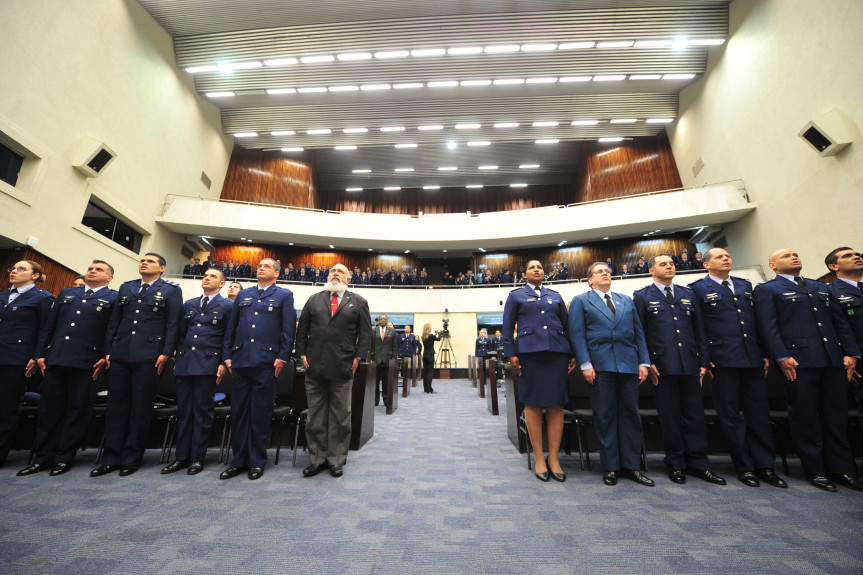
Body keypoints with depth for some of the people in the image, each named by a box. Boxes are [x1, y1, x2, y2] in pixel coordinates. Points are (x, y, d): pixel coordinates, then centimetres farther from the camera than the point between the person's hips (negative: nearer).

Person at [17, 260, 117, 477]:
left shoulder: (113, 299, 0)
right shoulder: (67, 293, 18)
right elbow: (50, 326, 17)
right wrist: (42, 354, 10)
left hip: (86, 362, -5)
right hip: (55, 359, 6)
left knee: (78, 411, 2)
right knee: (49, 409, 12)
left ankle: (64, 458, 14)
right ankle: (42, 458, 23)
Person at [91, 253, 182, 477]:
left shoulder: (171, 290, 1)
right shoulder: (125, 288, 17)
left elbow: (173, 324, -5)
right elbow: (113, 322, 16)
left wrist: (166, 353, -13)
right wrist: (107, 351, 9)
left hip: (149, 356, -5)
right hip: (120, 355, 5)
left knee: (140, 408, 2)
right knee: (116, 406, 9)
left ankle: (132, 458, 14)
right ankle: (112, 458, 19)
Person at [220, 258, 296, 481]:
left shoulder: (284, 295, 4)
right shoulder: (243, 295, 17)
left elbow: (289, 329, -3)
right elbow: (231, 326, 16)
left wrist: (283, 357, -10)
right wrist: (227, 355, 8)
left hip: (266, 362, -4)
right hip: (240, 360, 4)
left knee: (260, 413, 4)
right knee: (238, 411, 10)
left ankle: (257, 462, 18)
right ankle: (239, 460, 24)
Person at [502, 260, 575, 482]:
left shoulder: (555, 296, 18)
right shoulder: (516, 296, 10)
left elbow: (567, 325, 16)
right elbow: (508, 327, 5)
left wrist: (573, 353, 9)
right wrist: (511, 353, -4)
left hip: (557, 352, 3)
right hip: (530, 352, -2)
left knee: (557, 404, 3)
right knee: (532, 404, 2)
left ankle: (553, 457, 15)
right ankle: (539, 458, 14)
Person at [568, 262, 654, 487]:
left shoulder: (626, 300, 17)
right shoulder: (580, 301, 5)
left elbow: (638, 332, 13)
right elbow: (577, 335, -3)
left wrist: (644, 362, 3)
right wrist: (585, 364, -12)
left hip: (629, 364, 4)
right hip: (600, 365, -4)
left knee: (630, 415, 8)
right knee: (605, 416, 3)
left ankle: (631, 466, 21)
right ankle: (610, 467, 15)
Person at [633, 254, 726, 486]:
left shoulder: (687, 294, 15)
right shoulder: (642, 296, 3)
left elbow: (699, 329, 13)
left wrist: (703, 361, 7)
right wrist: (647, 363, -7)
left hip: (689, 364, 4)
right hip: (663, 365, -3)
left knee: (695, 414, 9)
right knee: (670, 416, 5)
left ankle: (698, 463, 22)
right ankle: (676, 464, 17)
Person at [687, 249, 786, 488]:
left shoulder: (746, 285, 17)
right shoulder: (698, 289, -2)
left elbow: (757, 320, 16)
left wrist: (765, 353, 9)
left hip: (753, 359, 5)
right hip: (722, 360, -5)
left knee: (759, 413, 10)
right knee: (731, 415, 4)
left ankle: (765, 466, 22)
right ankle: (744, 467, 15)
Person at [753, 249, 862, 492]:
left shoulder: (821, 287, 21)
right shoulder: (767, 290, 0)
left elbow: (840, 321, 17)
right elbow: (768, 326, -8)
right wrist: (782, 356, -16)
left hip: (834, 360, 6)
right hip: (798, 362, -6)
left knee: (837, 416, 11)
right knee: (805, 417, 1)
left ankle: (841, 469, 22)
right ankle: (815, 470, 11)